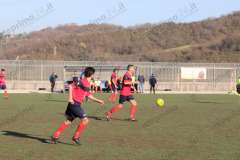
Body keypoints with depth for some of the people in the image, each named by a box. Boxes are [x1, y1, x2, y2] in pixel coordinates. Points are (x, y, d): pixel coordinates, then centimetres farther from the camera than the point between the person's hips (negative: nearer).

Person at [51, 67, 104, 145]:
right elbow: (71, 86, -21)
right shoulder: (82, 82, -14)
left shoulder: (87, 84, 14)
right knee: (85, 120, -10)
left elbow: (88, 95, 26)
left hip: (77, 104, 9)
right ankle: (76, 137, -1)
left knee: (68, 121, 15)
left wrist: (98, 100, 29)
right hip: (74, 103, -9)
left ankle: (55, 136, 19)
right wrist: (70, 98, -25)